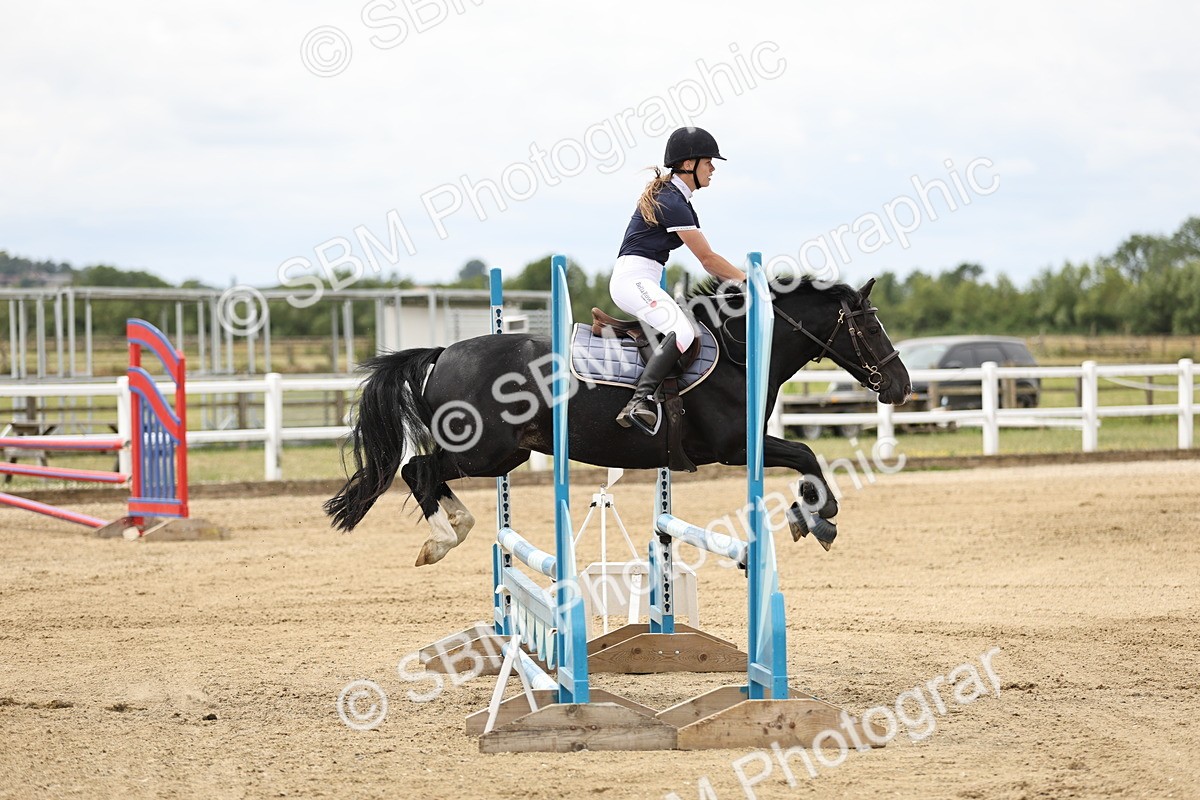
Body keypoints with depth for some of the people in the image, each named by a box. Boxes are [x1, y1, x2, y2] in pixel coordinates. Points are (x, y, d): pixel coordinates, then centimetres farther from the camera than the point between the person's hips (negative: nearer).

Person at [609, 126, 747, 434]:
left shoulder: (678, 199, 18)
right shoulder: (671, 203, -13)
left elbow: (706, 261, 22)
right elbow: (707, 259, -11)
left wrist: (737, 281, 15)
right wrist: (748, 279, -4)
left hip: (644, 282, 11)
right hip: (634, 278, -11)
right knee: (682, 332, -30)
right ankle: (640, 402, -42)